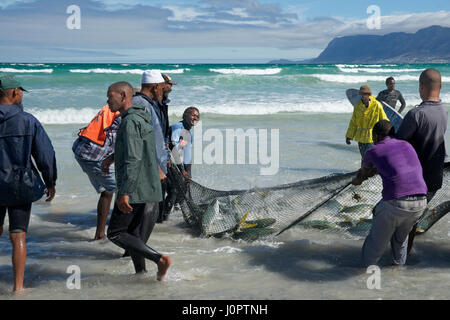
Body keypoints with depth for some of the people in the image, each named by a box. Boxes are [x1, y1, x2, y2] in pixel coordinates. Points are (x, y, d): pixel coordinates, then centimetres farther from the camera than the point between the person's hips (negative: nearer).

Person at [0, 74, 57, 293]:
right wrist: (50, 182, 9)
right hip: (21, 186, -1)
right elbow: (45, 153, -4)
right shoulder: (28, 121, -8)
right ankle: (18, 287, 5)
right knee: (18, 236, 4)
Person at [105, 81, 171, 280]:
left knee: (115, 233, -2)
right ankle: (140, 272, 20)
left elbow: (133, 160, -25)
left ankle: (160, 259, -9)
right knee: (132, 231, 16)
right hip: (147, 189, 10)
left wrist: (124, 193, -27)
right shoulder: (142, 119, 15)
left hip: (134, 189, -10)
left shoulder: (131, 121, -17)